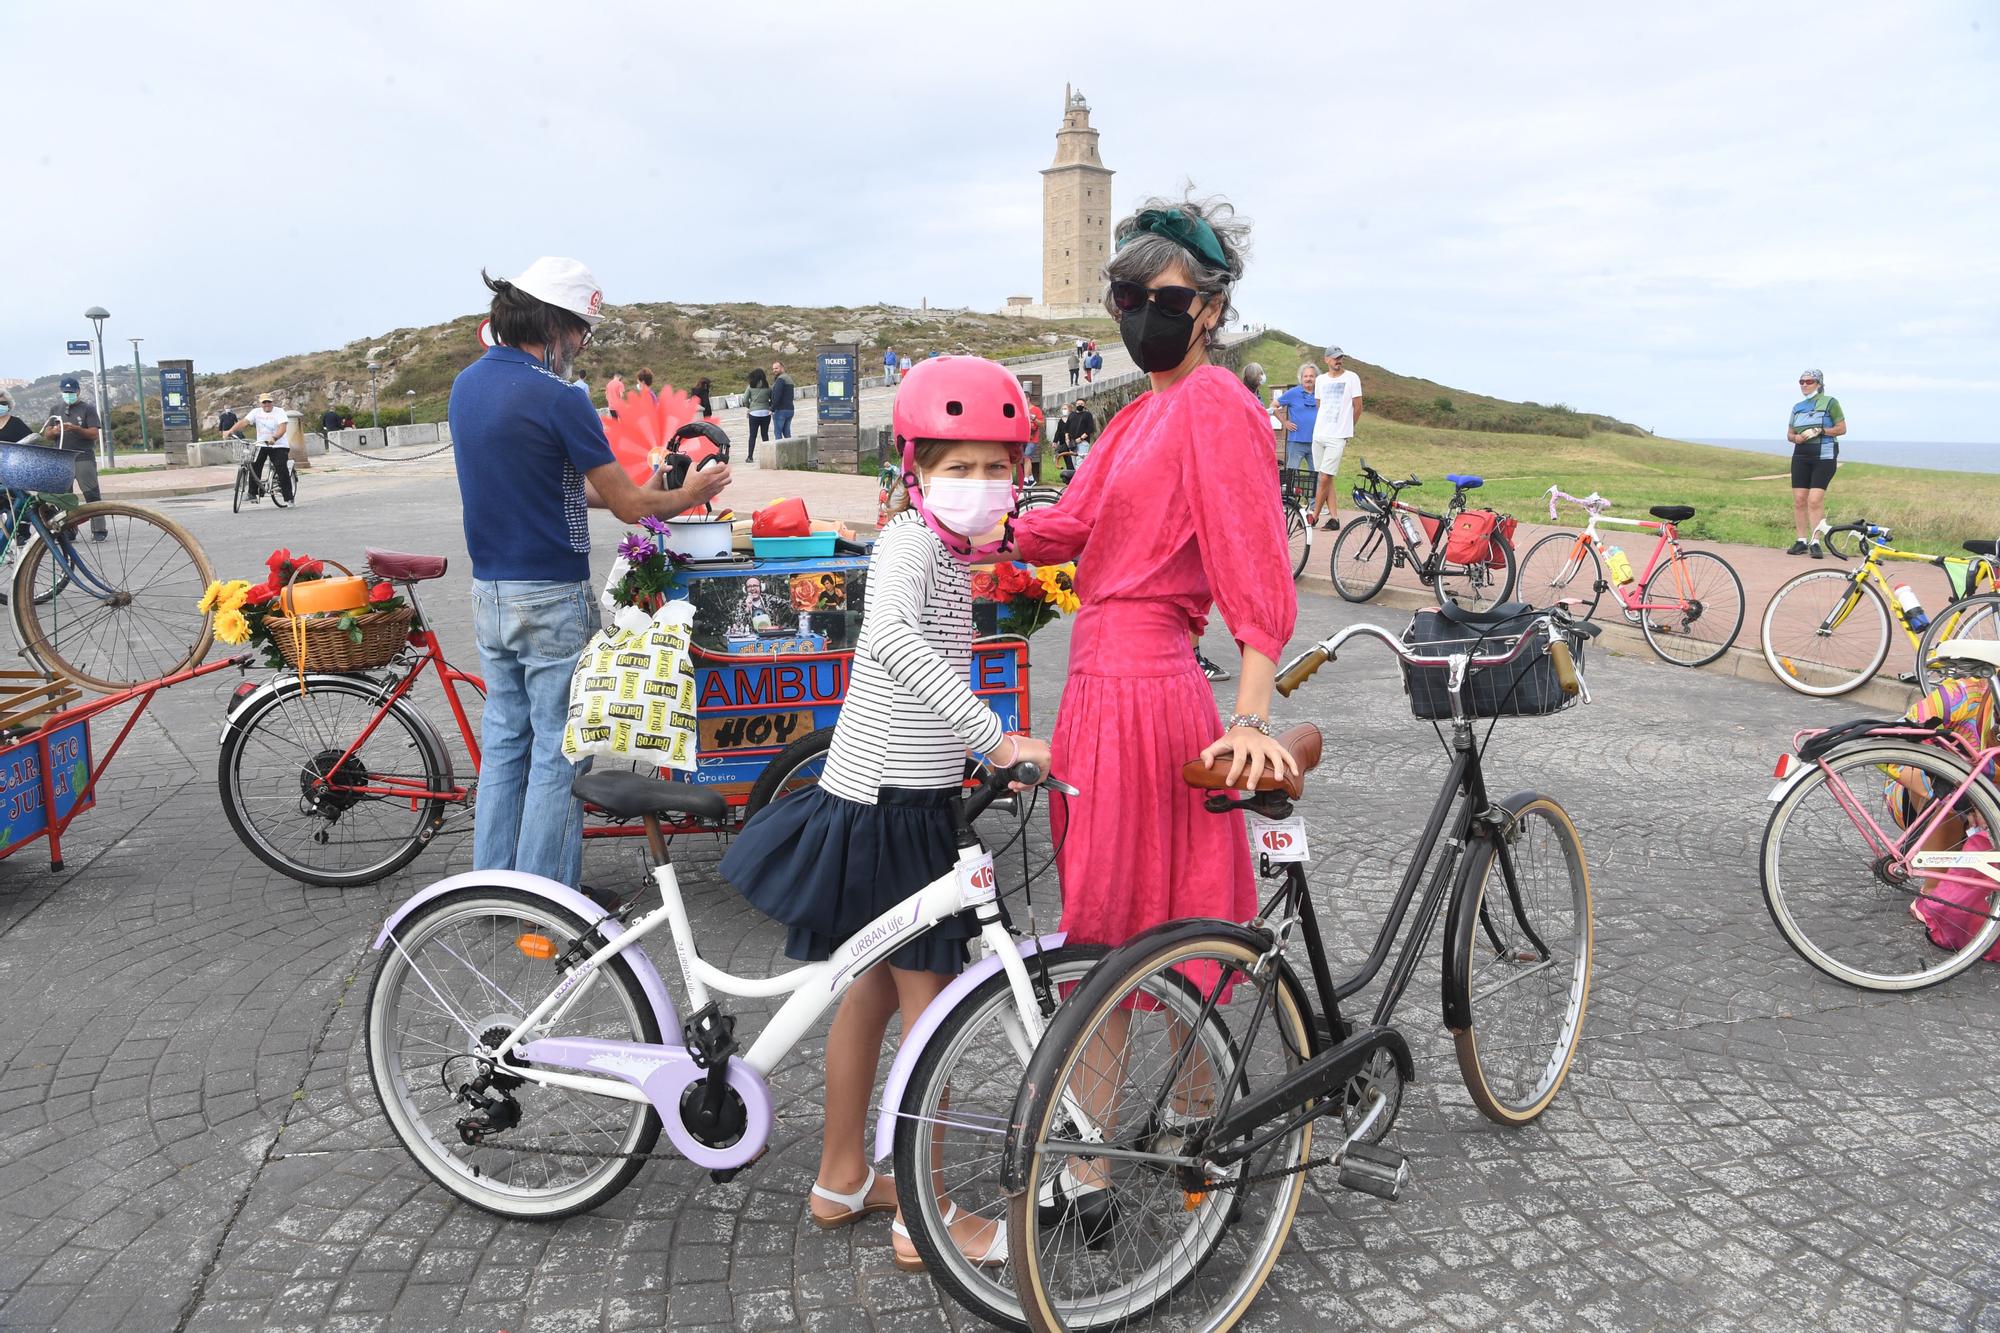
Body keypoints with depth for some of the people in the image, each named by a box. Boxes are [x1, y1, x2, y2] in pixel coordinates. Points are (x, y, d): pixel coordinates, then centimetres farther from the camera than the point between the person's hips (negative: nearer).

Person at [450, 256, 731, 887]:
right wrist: (685, 496, 7)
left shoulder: (466, 384, 7)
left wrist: (632, 490, 16)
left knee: (504, 740, 17)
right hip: (552, 598, -8)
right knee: (556, 752, 3)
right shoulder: (558, 398, -18)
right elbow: (628, 506, -13)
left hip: (488, 592, 8)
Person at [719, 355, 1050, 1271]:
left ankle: (842, 1178, 34)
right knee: (929, 1007, 1)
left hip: (904, 796, 10)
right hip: (891, 807, -10)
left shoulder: (946, 551, 14)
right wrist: (995, 737, -41)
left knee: (871, 990, 18)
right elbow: (890, 638, -39)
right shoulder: (913, 541, -17)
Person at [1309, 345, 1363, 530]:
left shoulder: (1351, 378, -2)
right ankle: (1334, 518, 11)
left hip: (1337, 437, -5)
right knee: (1326, 478, 6)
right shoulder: (1320, 380, 10)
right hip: (1318, 435, 5)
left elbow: (1357, 407, 4)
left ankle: (1315, 516, 2)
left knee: (1325, 478, -9)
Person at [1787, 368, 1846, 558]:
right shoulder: (1798, 407, 16)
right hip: (1801, 456, 5)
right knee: (1799, 499, -1)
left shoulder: (1830, 402, 1)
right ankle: (1801, 541, 5)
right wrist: (1796, 437, -3)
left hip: (1824, 457, -5)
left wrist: (1818, 431, -15)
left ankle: (1815, 542, -10)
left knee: (1815, 500, -13)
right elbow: (1789, 433, 19)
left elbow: (1842, 428, -2)